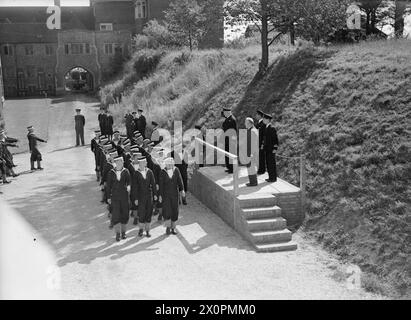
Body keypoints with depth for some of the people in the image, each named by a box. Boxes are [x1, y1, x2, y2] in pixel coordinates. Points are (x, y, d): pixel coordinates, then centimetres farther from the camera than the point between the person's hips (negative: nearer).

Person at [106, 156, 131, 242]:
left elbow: (129, 181, -13)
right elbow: (108, 185, 3)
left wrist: (128, 186, -37)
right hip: (115, 196, -1)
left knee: (124, 214, 6)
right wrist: (108, 197, 2)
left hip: (124, 195, 1)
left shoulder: (126, 171, -1)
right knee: (115, 214, -6)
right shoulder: (111, 172, -1)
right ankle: (117, 233, 5)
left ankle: (123, 232, 21)